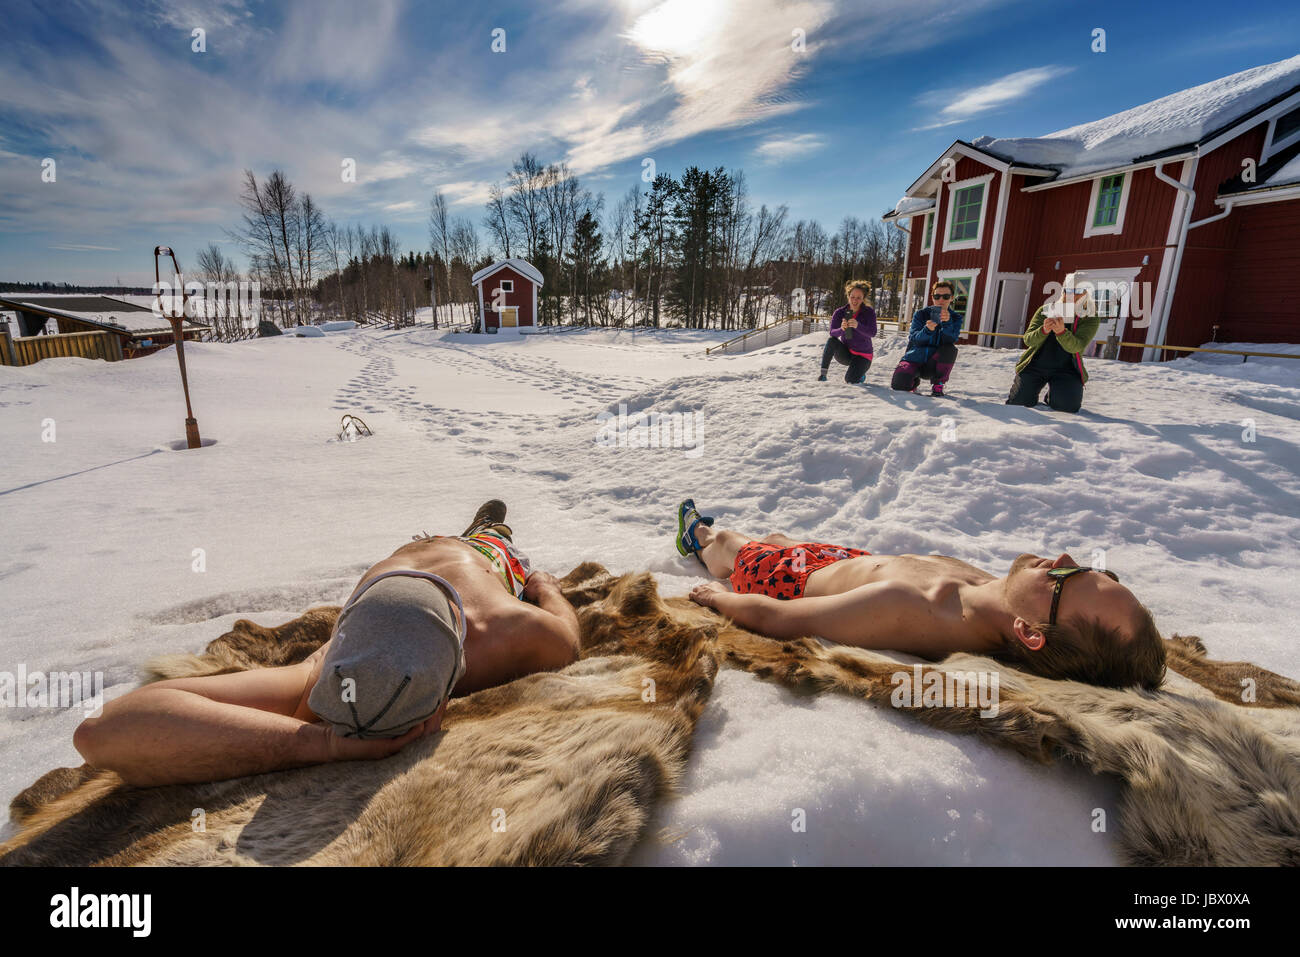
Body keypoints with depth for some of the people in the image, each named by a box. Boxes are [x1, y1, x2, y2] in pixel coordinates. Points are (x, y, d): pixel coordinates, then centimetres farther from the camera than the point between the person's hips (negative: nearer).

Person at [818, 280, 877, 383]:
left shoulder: (869, 312, -12)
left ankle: (860, 373, 13)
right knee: (831, 341, -29)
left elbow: (872, 333, -26)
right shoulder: (839, 313, -7)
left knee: (850, 380, -25)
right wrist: (841, 329, -43)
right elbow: (832, 333, -19)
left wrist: (858, 326, -44)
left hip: (862, 356, -1)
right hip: (845, 353, 2)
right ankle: (823, 374, -22)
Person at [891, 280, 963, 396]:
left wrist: (947, 323, -33)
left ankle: (938, 384, -11)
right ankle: (915, 380, 12)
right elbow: (913, 339, -14)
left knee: (950, 349, -31)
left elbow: (951, 341, -16)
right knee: (899, 384, -28)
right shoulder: (921, 314, -2)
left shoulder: (955, 317, 1)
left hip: (933, 364, 0)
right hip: (914, 359, 0)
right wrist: (927, 330, -35)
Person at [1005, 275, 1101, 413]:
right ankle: (1019, 384, 26)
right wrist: (1043, 330, -34)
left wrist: (1061, 331, -42)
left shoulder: (1091, 319, -6)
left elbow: (1076, 346, -22)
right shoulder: (1046, 310, -3)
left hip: (1066, 369, 0)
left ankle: (1053, 394, 17)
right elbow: (1028, 339, -12)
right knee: (1018, 402, -10)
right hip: (1036, 364, 0)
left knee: (1068, 406, -19)